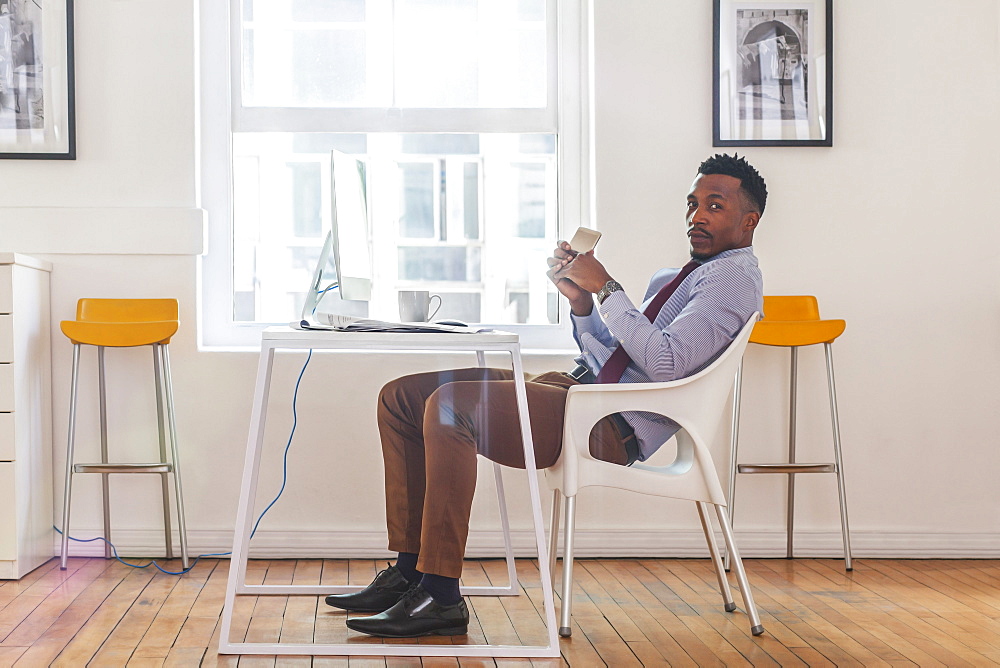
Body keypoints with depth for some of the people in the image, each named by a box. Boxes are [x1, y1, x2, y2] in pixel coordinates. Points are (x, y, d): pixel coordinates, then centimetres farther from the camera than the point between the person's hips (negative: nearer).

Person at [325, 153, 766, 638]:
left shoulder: (733, 277, -3)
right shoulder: (671, 278, 28)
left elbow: (666, 363, -19)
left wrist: (606, 288, -14)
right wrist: (581, 301, 6)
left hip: (612, 426, -10)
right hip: (576, 386, 10)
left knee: (449, 404, -29)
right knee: (401, 397, 2)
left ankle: (440, 597, -27)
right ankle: (409, 570, -1)